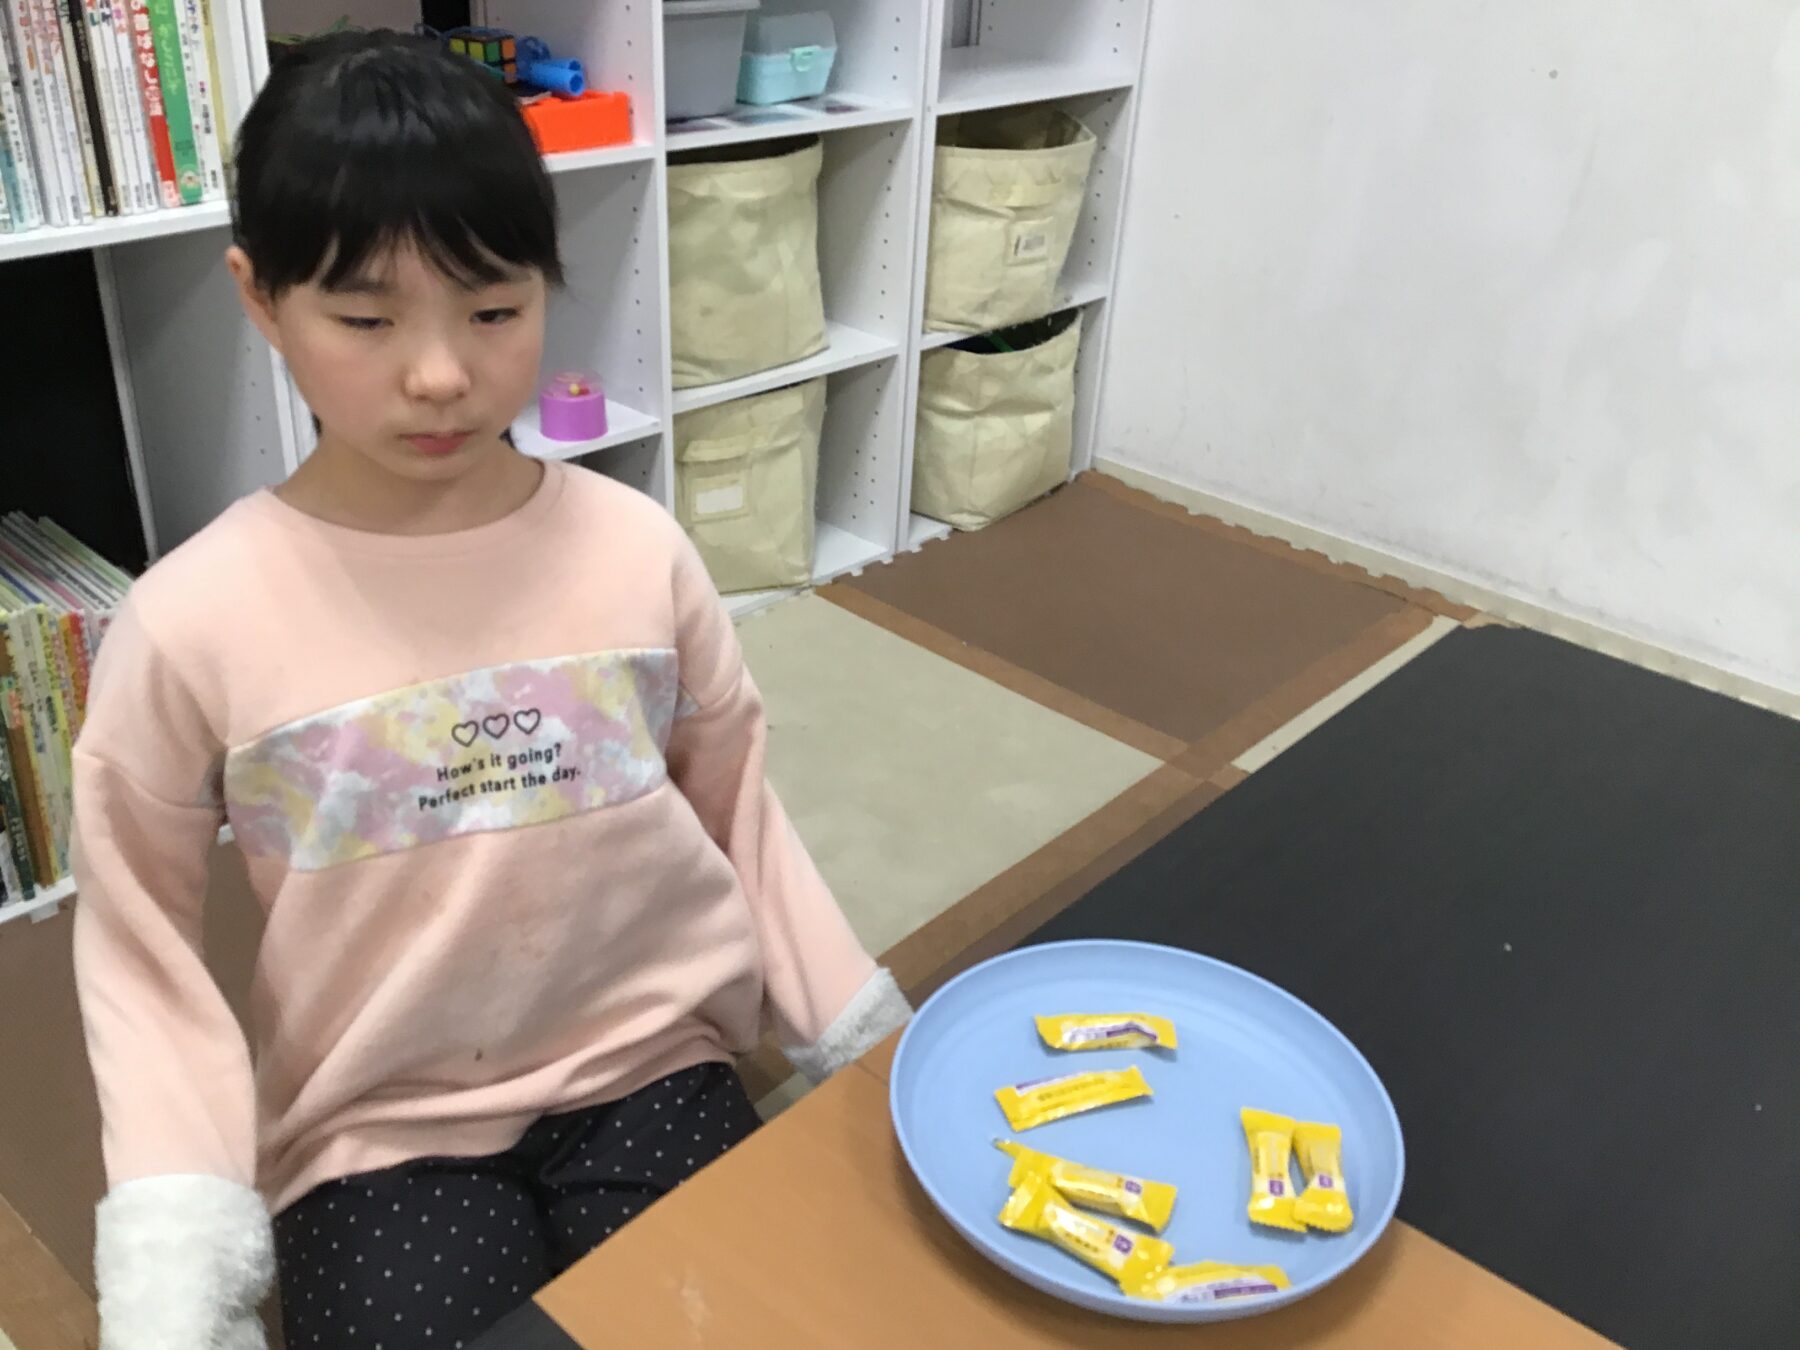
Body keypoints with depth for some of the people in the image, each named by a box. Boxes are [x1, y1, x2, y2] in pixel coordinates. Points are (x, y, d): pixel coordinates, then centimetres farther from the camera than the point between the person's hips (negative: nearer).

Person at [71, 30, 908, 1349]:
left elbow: (738, 817, 2)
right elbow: (140, 943, -2)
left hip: (646, 1072, 2)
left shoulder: (636, 552, -10)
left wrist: (882, 1064, 4)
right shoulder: (191, 626, -14)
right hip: (380, 1133, -1)